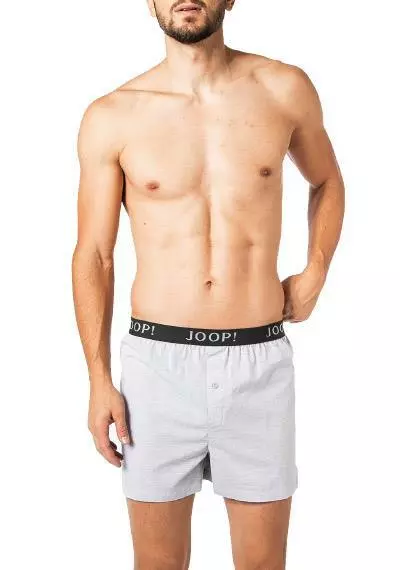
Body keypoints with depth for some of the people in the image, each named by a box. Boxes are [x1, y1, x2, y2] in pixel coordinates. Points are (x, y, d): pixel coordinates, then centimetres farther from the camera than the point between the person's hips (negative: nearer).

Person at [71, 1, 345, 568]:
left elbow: (327, 182, 20)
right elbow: (93, 256, 2)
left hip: (261, 362, 1)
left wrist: (315, 273, 7)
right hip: (158, 363, 0)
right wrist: (99, 380, -1)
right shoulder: (111, 117, -2)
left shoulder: (286, 89, 1)